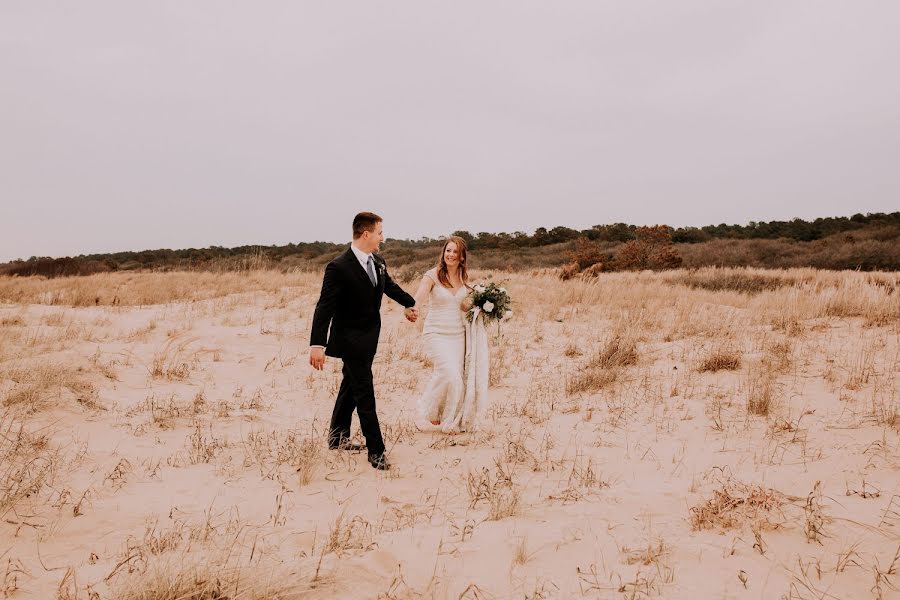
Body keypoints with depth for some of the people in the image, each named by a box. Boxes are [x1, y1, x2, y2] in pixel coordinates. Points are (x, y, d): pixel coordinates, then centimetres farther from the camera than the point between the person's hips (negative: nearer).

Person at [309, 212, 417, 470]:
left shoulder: (378, 263, 3)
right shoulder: (339, 267, -21)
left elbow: (390, 286, 23)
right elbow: (324, 308, -23)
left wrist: (410, 303, 39)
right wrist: (317, 345, -30)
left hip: (368, 339, 8)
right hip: (351, 340, -8)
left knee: (351, 388, 20)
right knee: (365, 395, -4)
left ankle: (337, 437, 35)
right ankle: (376, 451, 4)